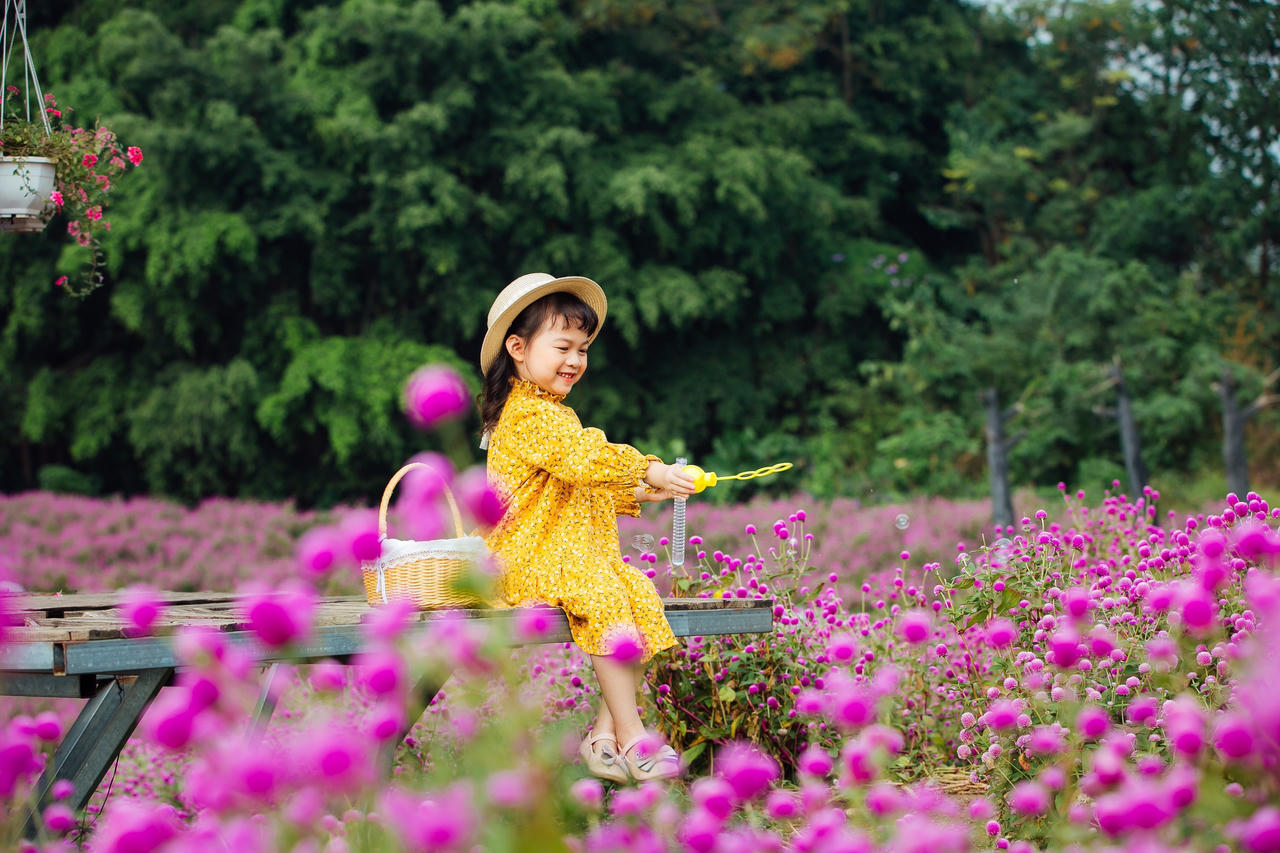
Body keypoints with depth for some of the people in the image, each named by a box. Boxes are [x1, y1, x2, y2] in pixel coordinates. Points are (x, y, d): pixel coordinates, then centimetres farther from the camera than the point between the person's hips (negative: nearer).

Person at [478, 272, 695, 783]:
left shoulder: (553, 414, 24)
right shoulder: (528, 416, -12)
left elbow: (591, 490, 28)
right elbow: (586, 458, -25)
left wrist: (638, 494, 17)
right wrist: (649, 471, -22)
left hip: (578, 555, 10)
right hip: (533, 561, -10)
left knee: (641, 596, -10)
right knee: (605, 600, -30)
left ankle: (603, 737, -13)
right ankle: (630, 735, -25)